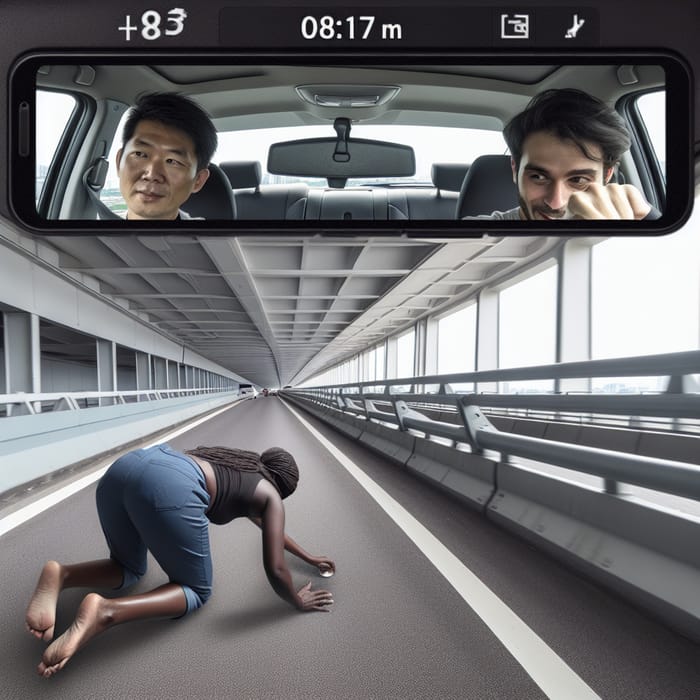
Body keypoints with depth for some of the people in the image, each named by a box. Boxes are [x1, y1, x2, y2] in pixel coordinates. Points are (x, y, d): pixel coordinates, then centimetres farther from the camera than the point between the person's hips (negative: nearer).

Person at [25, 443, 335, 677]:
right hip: (170, 486, -8)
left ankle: (60, 574, 1)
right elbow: (275, 569, 11)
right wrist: (298, 602, 32)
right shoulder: (270, 496, 19)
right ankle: (106, 611, -12)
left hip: (124, 467, 8)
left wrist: (308, 556, 62)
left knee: (129, 572, 32)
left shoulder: (239, 470, 39)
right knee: (197, 591, 15)